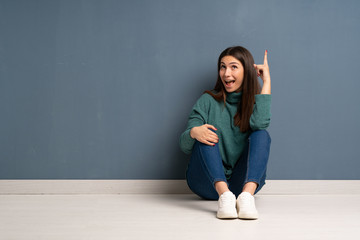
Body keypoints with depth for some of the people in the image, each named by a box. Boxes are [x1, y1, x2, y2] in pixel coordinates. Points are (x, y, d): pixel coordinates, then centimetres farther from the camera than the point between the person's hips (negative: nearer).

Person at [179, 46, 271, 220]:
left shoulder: (254, 102, 7)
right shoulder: (208, 101, 5)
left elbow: (259, 123, -19)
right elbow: (185, 146, -3)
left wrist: (266, 81, -11)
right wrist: (193, 132, -27)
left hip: (244, 181, 0)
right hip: (208, 183, 0)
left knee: (261, 135, -20)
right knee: (206, 135, -22)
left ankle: (247, 195, -41)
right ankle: (224, 195, -41)